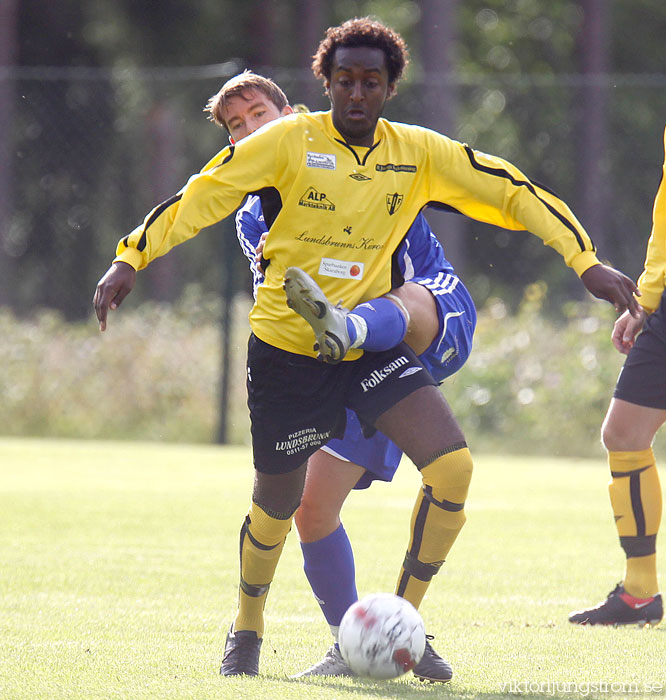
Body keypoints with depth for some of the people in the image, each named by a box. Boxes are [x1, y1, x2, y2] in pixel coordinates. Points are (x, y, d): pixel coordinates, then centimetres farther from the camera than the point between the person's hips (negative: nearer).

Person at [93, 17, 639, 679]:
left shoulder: (419, 153, 2)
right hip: (284, 347, -2)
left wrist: (586, 262, -2)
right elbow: (201, 196, -8)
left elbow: (512, 193, 5)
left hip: (369, 345, 2)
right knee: (277, 502, 8)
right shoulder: (289, 141, -7)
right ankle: (246, 630, 38)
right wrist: (130, 258, -18)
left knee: (452, 465, -18)